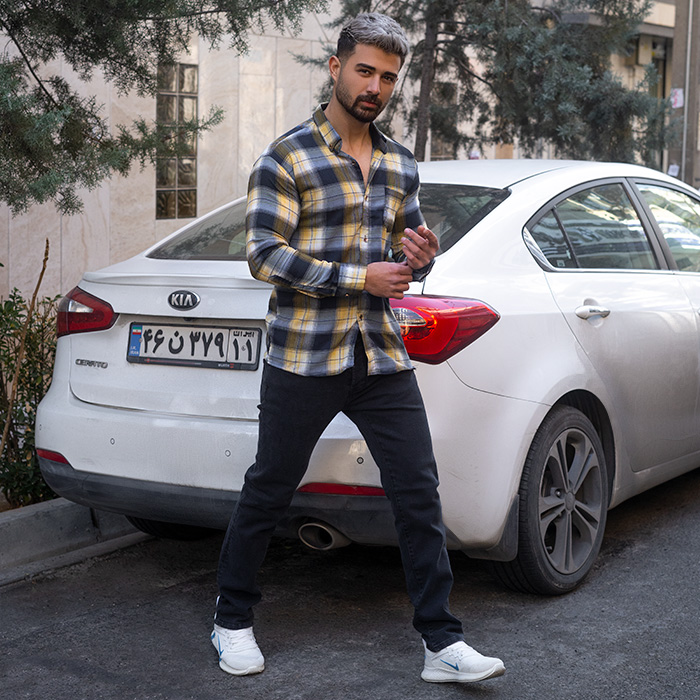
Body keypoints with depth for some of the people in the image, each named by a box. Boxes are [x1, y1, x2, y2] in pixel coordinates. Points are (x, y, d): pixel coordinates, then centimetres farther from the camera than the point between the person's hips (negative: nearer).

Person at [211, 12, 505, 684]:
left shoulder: (401, 164, 14)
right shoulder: (287, 157, -4)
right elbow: (265, 254, -11)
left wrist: (420, 257, -2)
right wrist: (360, 279, -16)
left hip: (382, 357, 5)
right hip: (302, 358, -5)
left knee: (419, 493, 1)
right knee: (267, 493, 7)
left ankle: (442, 642, 10)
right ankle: (232, 620, 27)